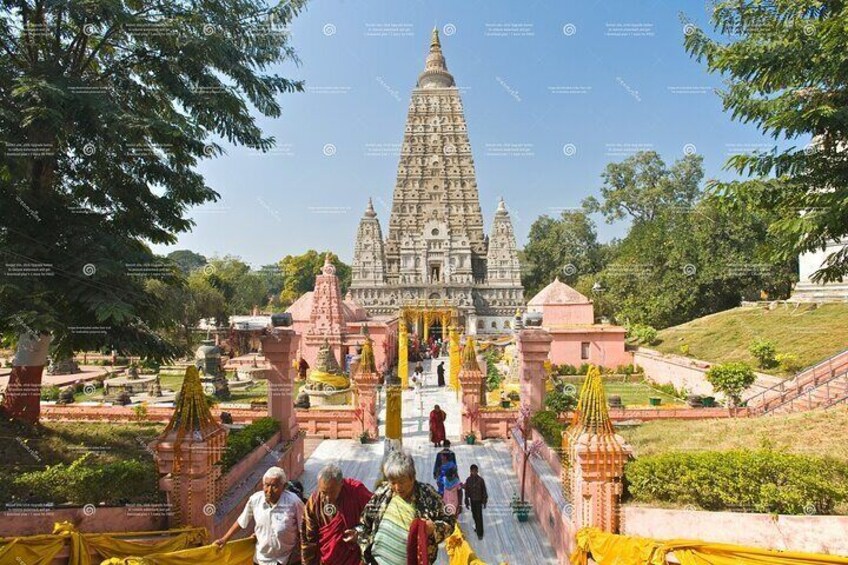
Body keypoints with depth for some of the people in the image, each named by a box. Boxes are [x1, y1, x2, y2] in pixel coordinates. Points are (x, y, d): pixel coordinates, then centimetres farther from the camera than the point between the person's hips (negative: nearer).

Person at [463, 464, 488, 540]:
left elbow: (484, 491, -7)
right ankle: (477, 527, 41)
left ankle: (480, 533, 6)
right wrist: (467, 502, 2)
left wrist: (484, 502, -5)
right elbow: (466, 491, 0)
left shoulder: (480, 480, -16)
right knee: (474, 515, 17)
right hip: (472, 500, 3)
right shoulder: (468, 480, -9)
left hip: (479, 500, -3)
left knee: (479, 516, -2)